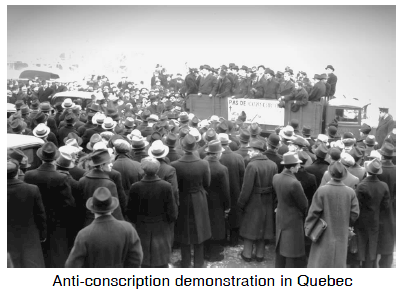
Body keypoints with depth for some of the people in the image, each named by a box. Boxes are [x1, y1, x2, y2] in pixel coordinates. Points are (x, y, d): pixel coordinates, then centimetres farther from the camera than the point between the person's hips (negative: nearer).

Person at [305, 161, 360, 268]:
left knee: (320, 262, 7)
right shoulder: (351, 192, -8)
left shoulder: (322, 191, -16)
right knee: (339, 262, 14)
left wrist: (308, 228, 1)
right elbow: (354, 214, -2)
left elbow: (314, 212, -12)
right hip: (342, 235, 3)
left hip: (325, 236, -2)